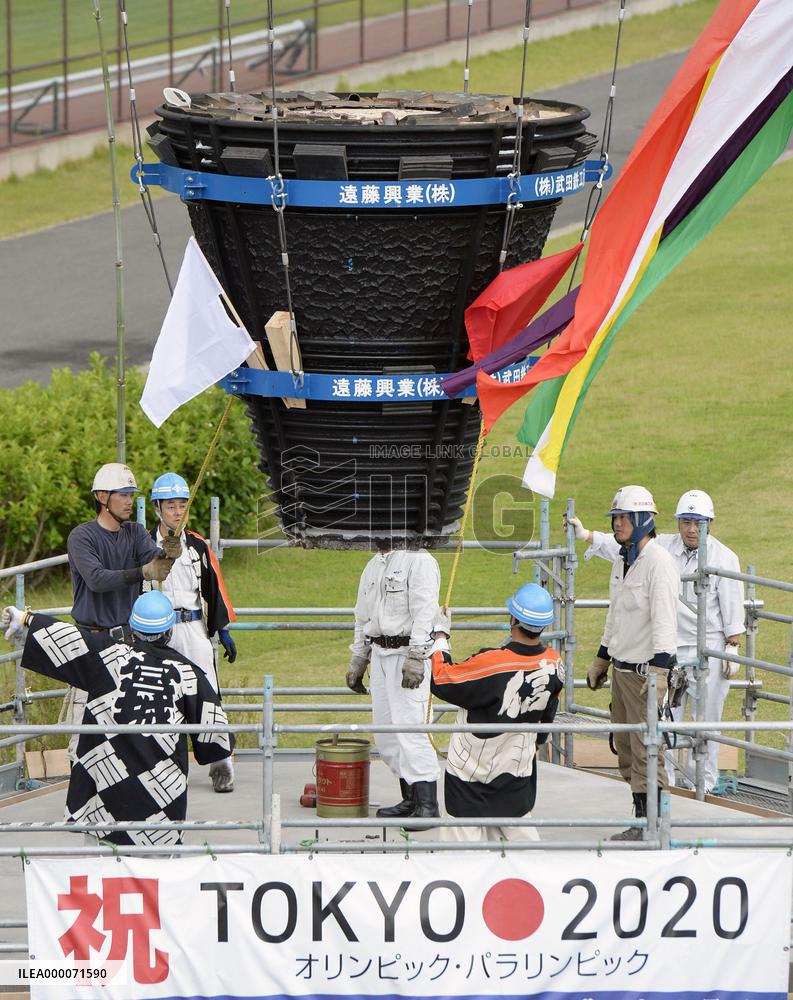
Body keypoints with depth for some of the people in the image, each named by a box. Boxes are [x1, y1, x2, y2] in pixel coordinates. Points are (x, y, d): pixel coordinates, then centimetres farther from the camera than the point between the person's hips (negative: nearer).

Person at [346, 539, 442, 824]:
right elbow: (363, 617, 25)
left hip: (408, 653, -9)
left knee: (409, 729, -14)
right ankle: (410, 799, 15)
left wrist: (415, 658, -24)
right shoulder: (373, 566, 18)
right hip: (379, 654, 9)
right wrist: (357, 661, 23)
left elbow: (424, 611, -17)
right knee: (385, 733, 8)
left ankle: (427, 805, -12)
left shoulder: (418, 560, -9)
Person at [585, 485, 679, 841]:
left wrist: (658, 671, -27)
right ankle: (641, 815, 15)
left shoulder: (658, 562, -15)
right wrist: (602, 658, 27)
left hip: (647, 669, -9)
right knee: (624, 745, 10)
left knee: (645, 748, -9)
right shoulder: (621, 561, 14)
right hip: (622, 667, 9)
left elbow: (664, 621, -21)